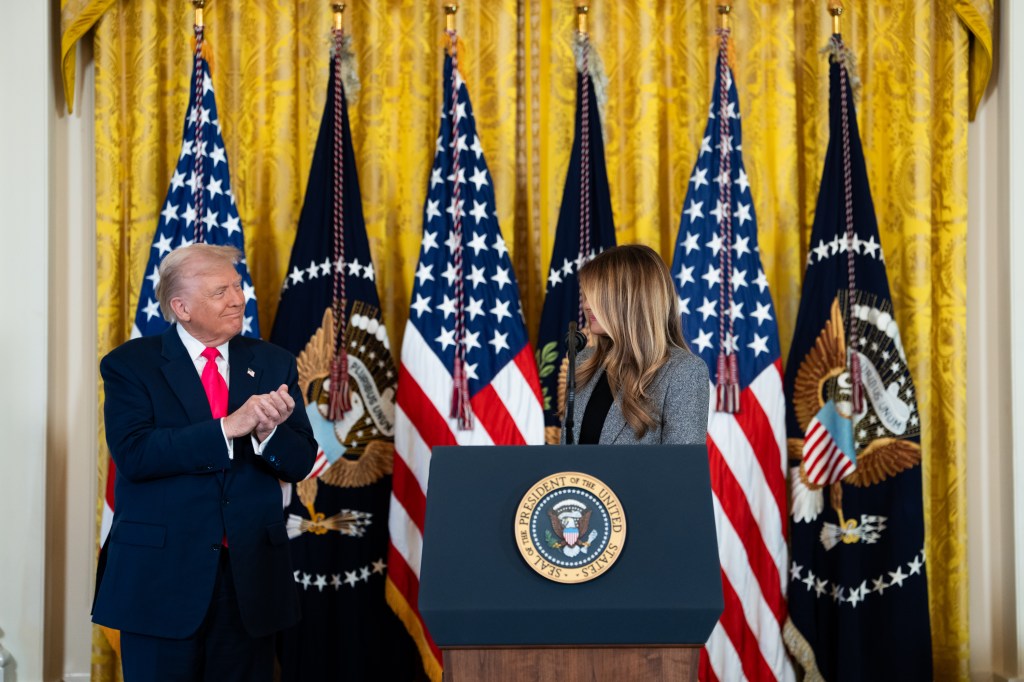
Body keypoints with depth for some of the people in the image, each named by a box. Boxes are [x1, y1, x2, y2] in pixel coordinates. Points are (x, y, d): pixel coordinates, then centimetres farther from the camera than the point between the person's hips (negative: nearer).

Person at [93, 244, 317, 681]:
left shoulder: (274, 364, 7)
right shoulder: (130, 364, -1)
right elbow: (133, 454, -16)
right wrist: (229, 427, -22)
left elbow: (300, 462, 3)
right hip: (161, 573, -3)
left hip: (252, 574, 3)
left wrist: (267, 432, -19)